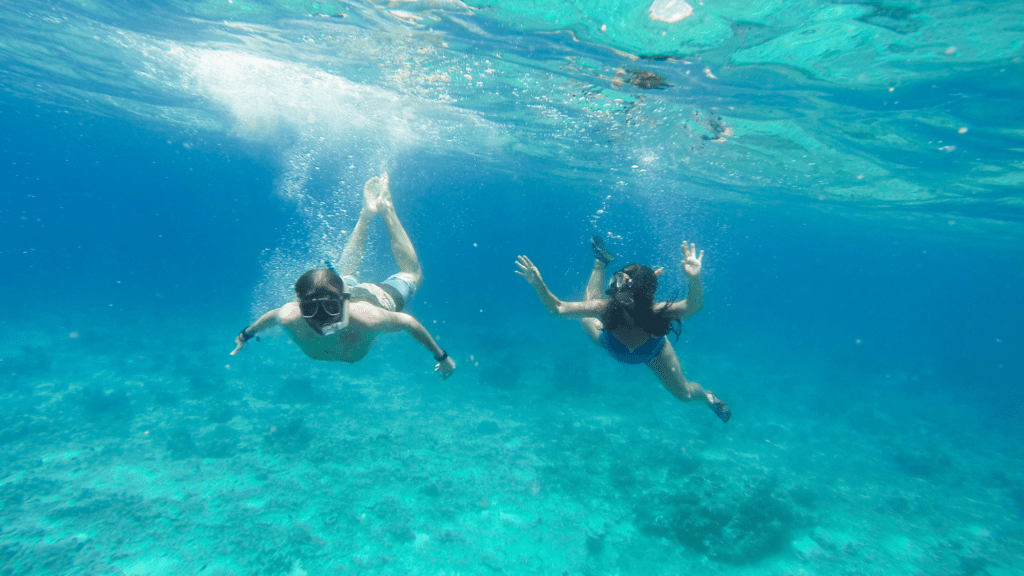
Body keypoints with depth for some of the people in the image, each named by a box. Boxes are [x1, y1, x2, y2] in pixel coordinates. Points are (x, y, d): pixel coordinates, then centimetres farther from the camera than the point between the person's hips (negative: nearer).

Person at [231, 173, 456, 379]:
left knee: (411, 275, 28)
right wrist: (246, 334, 9)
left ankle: (386, 209, 32)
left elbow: (409, 322, -31)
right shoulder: (290, 318, -38)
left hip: (377, 297, -2)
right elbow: (271, 316, -13)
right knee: (346, 273, 38)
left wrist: (441, 356, -17)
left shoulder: (367, 319, -48)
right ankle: (367, 213, 47)